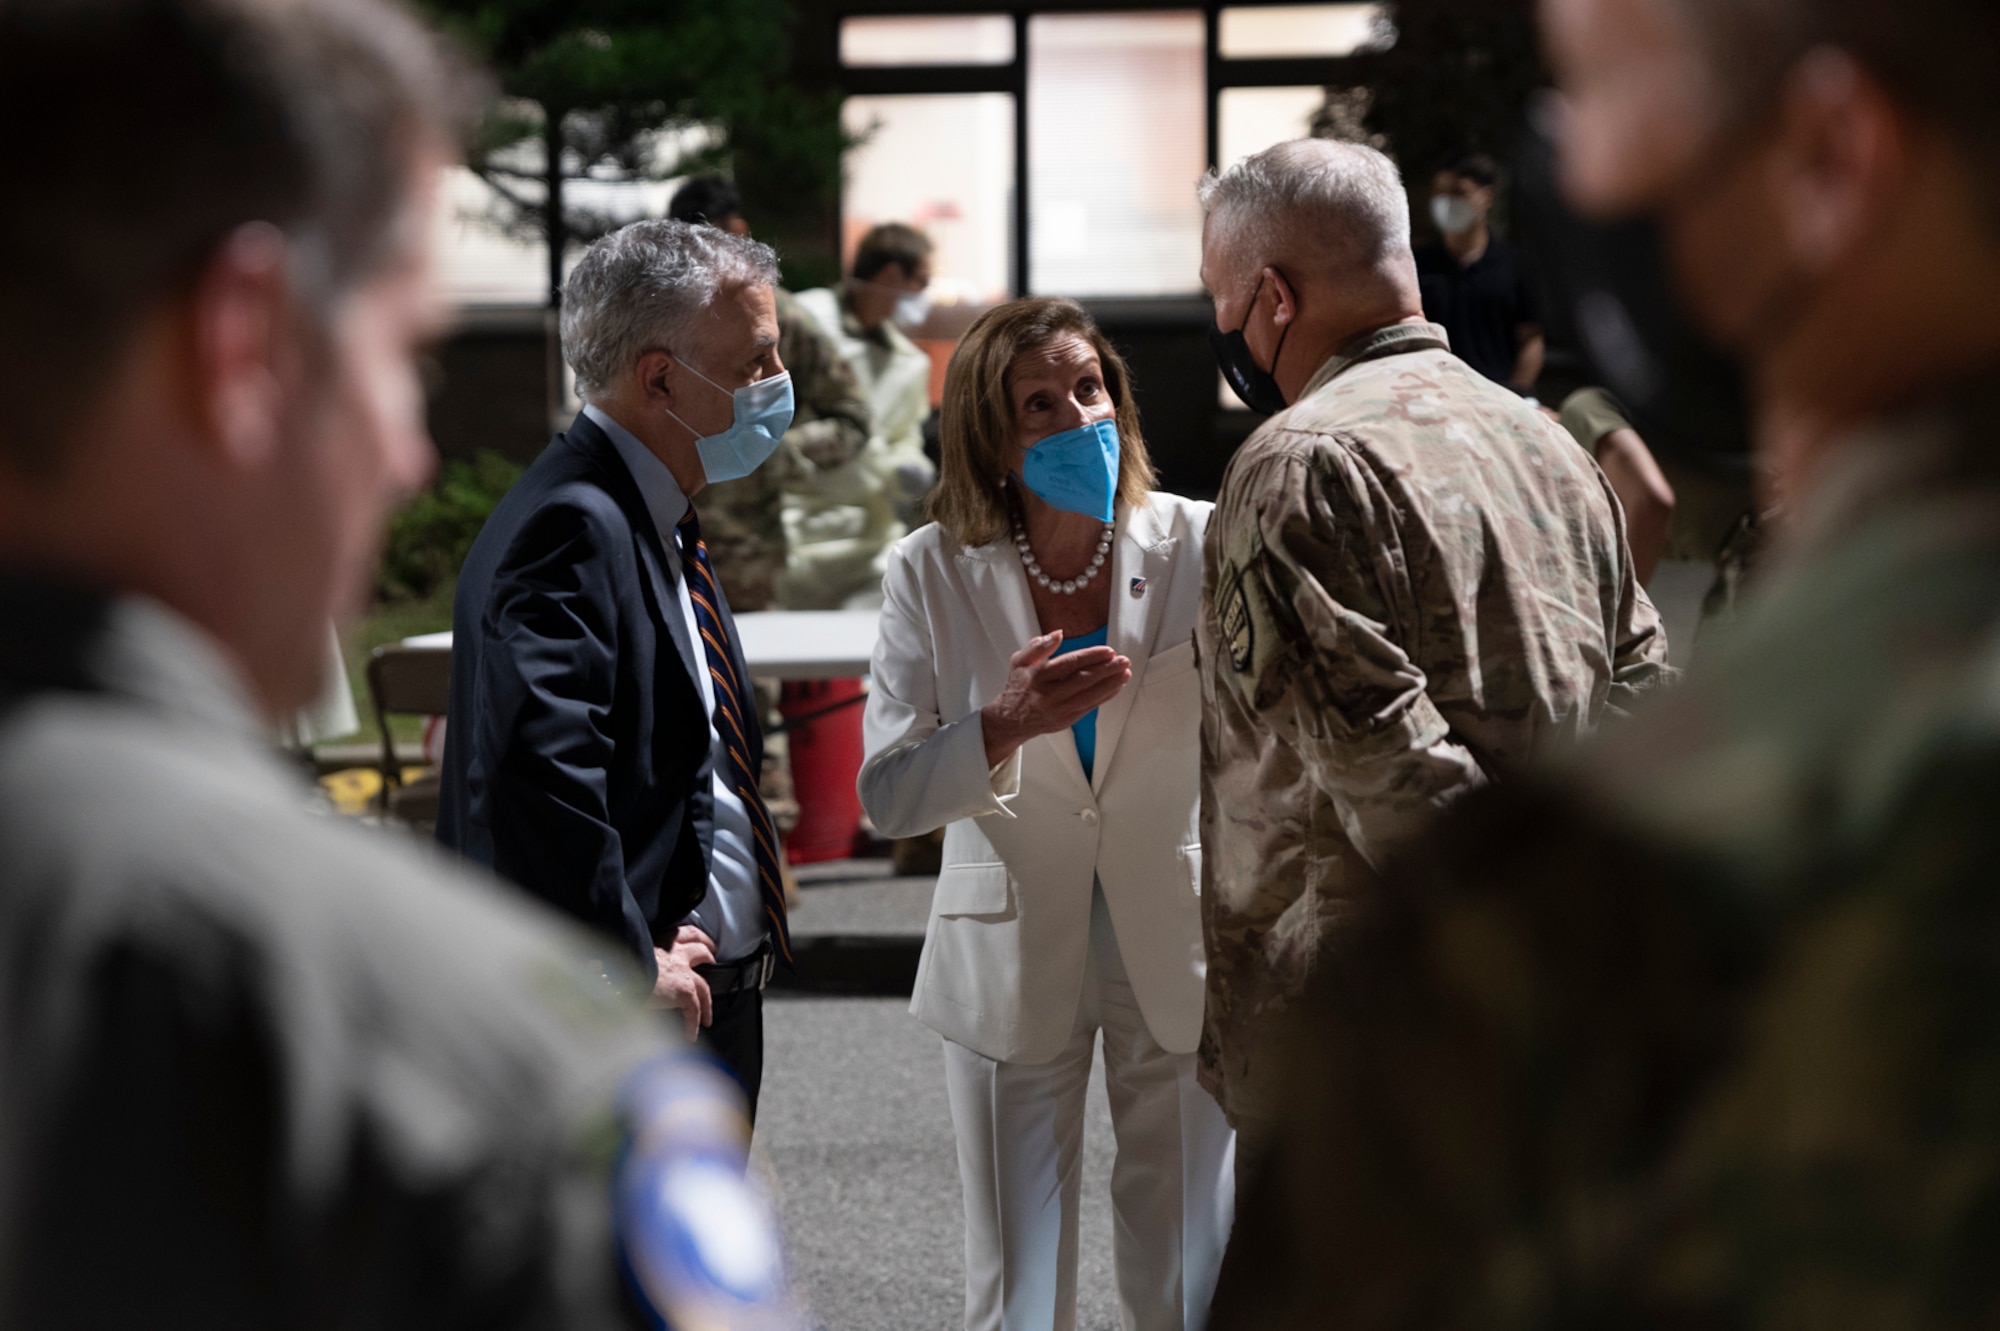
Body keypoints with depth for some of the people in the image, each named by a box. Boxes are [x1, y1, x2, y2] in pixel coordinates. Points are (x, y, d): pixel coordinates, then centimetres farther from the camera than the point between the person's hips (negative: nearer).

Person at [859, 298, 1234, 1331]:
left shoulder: (1194, 546, -7)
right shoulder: (934, 572, -7)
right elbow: (888, 797, -8)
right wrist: (1008, 724, -25)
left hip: (1177, 948, 0)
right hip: (1011, 963, 0)